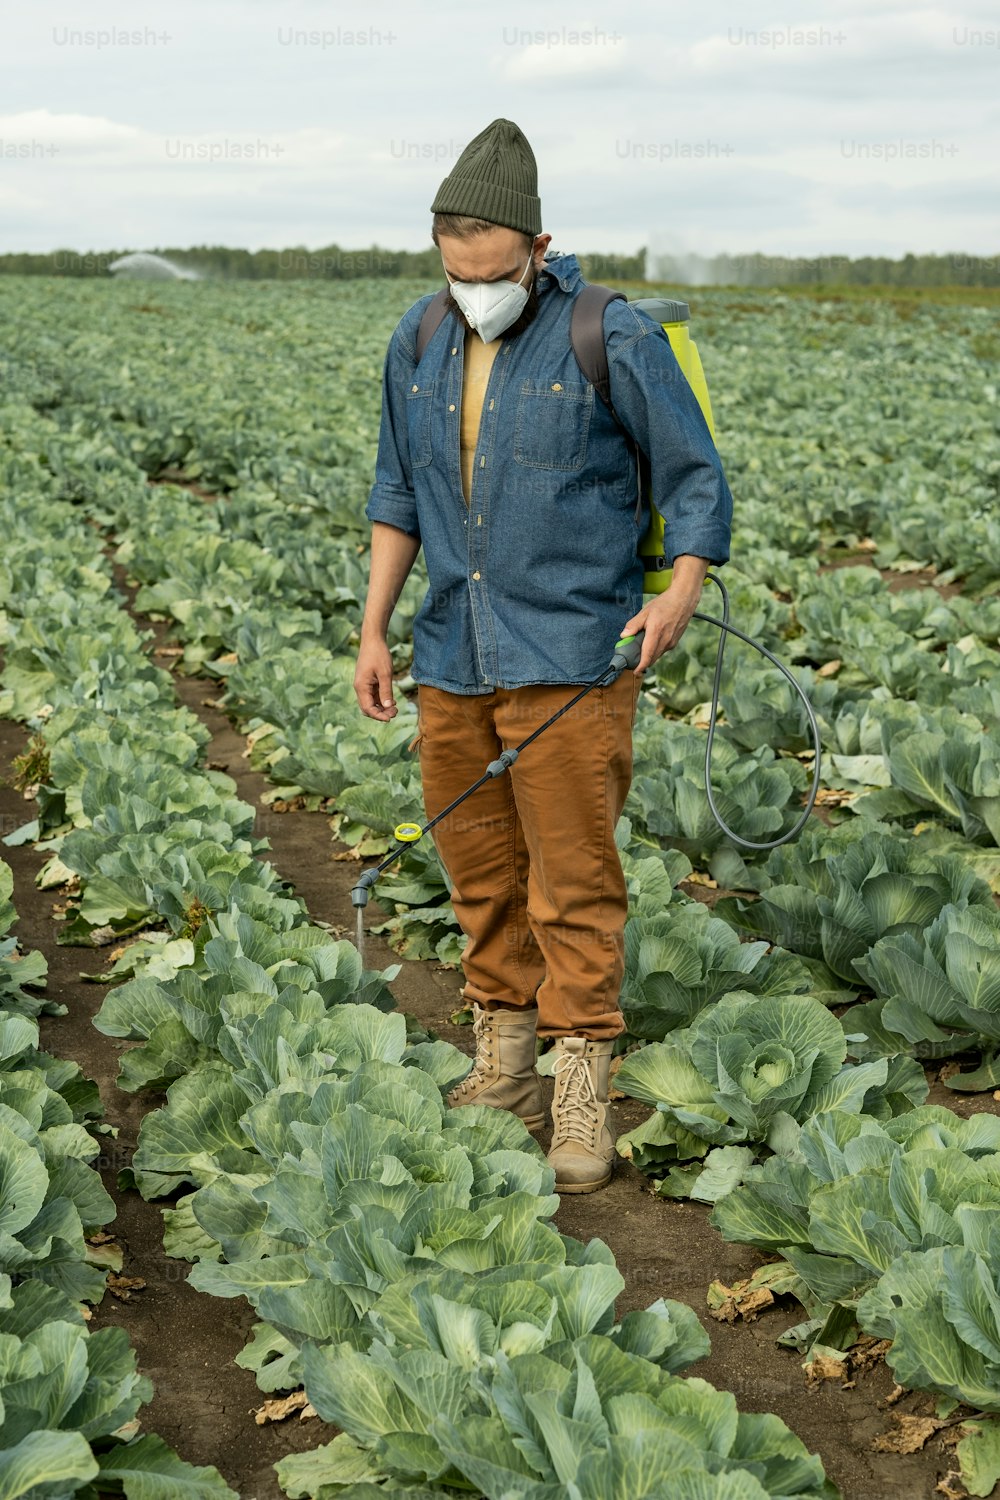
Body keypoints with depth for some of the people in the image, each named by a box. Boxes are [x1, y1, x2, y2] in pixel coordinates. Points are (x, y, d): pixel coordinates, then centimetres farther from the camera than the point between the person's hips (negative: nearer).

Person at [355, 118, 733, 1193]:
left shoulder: (614, 339, -10)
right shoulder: (419, 342, 7)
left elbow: (695, 479, -5)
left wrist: (681, 593, -21)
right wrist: (374, 629, 11)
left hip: (570, 660, -5)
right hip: (454, 658, 5)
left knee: (573, 880, -3)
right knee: (479, 866, 12)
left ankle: (582, 1100, 7)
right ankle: (502, 1068, 26)